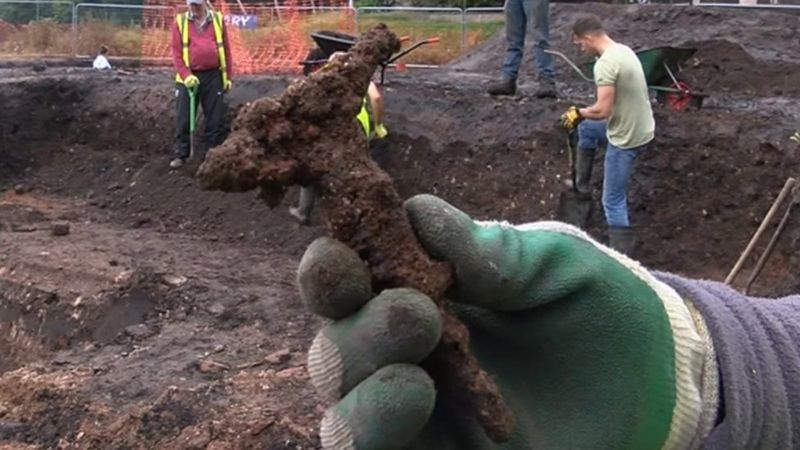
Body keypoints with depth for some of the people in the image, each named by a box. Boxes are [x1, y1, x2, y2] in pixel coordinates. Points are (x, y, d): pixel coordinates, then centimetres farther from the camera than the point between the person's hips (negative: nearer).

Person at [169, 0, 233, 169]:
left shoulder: (217, 19, 5)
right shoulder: (180, 21, 2)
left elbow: (226, 49, 8)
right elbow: (176, 52, -1)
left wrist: (228, 76, 6)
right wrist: (186, 75, -13)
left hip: (213, 76, 1)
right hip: (188, 77, 0)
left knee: (215, 118, 5)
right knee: (183, 119, 2)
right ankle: (181, 155, 11)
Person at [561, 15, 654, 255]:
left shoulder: (605, 64, -26)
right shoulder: (624, 50, 6)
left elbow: (603, 110, -30)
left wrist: (578, 113, -10)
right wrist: (584, 115, 18)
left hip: (627, 139, -10)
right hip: (639, 127, 10)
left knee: (613, 201, 1)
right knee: (586, 128, 30)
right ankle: (582, 184, 40)